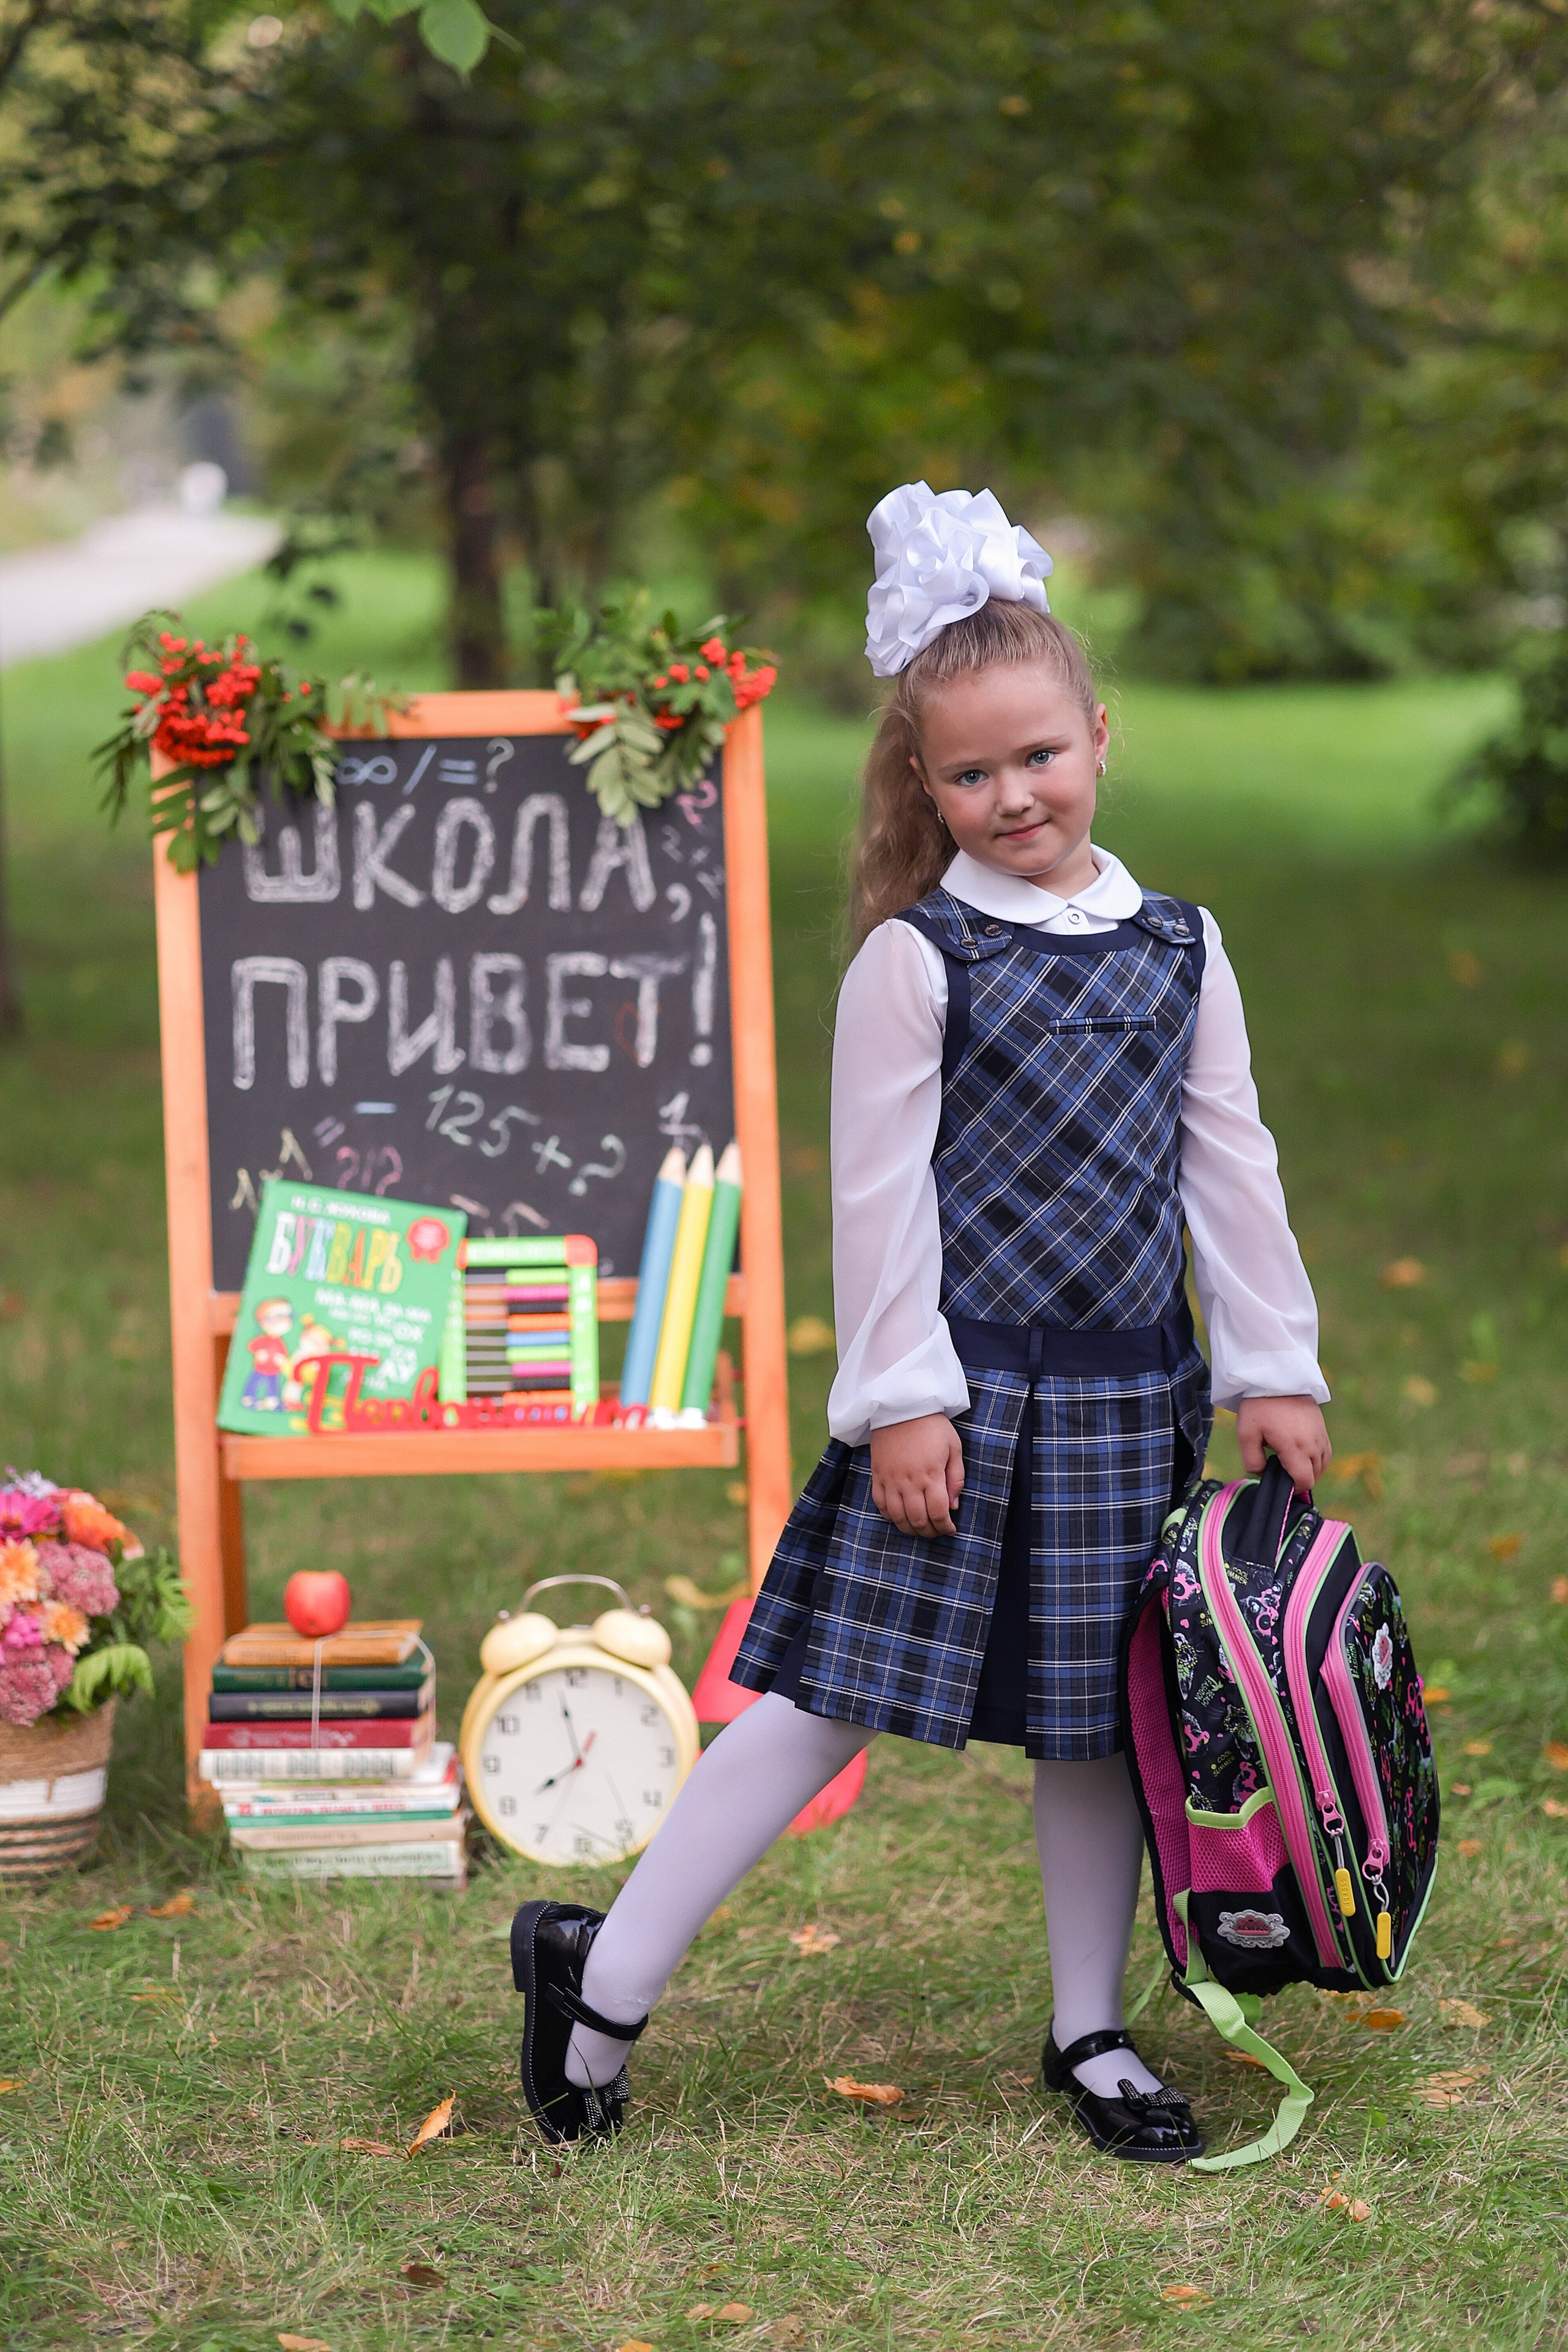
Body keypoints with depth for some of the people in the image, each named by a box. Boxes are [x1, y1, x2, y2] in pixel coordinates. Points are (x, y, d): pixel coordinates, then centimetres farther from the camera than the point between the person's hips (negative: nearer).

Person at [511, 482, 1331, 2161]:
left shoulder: (1179, 948, 6)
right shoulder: (916, 958, -6)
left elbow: (1231, 1169, 10)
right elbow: (880, 1192, -7)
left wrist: (1276, 1372, 8)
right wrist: (901, 1398, -10)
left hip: (1131, 1395, 4)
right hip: (963, 1389, -4)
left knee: (1101, 1714, 11)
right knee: (834, 1696, -4)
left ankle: (1091, 2033, 24)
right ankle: (606, 1977, 6)